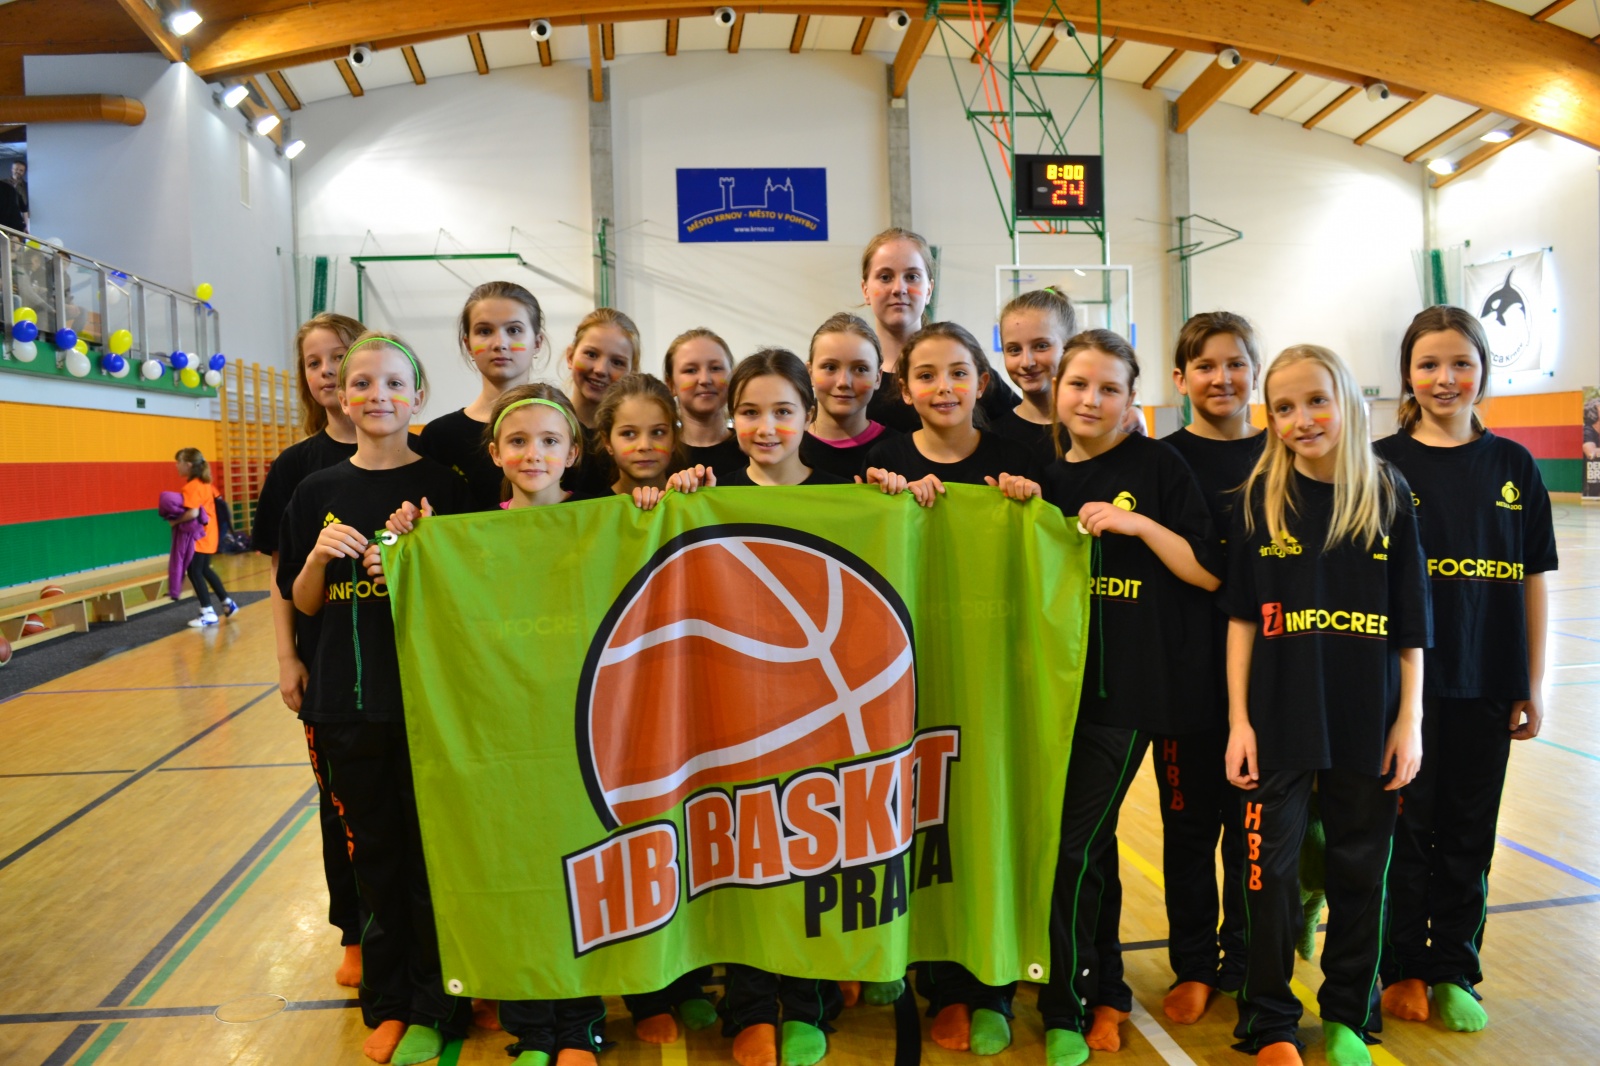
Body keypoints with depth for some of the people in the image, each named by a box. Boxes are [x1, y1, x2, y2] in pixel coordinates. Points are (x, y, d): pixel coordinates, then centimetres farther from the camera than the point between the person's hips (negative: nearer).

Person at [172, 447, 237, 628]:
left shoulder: (191, 487, -19)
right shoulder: (205, 483, 9)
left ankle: (208, 614, -3)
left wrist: (175, 521, -16)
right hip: (208, 534, 10)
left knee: (194, 572, -4)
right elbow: (217, 500, 20)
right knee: (204, 569, 21)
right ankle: (227, 603, 26)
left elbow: (193, 513, -29)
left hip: (198, 536, -10)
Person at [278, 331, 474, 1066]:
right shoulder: (317, 491, 4)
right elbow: (303, 604, 7)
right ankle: (389, 997, 30)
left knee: (432, 854, 6)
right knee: (375, 854, 14)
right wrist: (320, 554, -12)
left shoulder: (442, 485, -4)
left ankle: (433, 1005, 23)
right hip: (344, 703, 3)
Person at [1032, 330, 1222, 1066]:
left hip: (1130, 686, -5)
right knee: (1091, 843, 14)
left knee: (1078, 847, -4)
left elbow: (1210, 573, -8)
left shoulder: (1158, 467, -5)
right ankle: (1105, 989, 30)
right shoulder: (1049, 477, 8)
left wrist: (1140, 524, -19)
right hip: (1064, 681, 5)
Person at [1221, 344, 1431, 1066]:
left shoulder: (1388, 494, 0)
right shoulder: (1260, 497, -2)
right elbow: (1241, 616, -1)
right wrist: (1238, 718, -4)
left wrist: (1409, 719, 1)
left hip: (1368, 721, 1)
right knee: (1269, 870, 4)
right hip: (1279, 718, -1)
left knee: (1359, 871, 13)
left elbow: (1411, 622, 3)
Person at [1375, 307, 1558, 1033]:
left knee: (1469, 833, 12)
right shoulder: (1382, 464, -5)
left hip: (1486, 686, 3)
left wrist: (1532, 686, 4)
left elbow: (1532, 582, 6)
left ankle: (1455, 972, 28)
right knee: (1407, 826, 8)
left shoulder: (1513, 466, 3)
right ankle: (1402, 970, 23)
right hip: (1404, 683, -2)